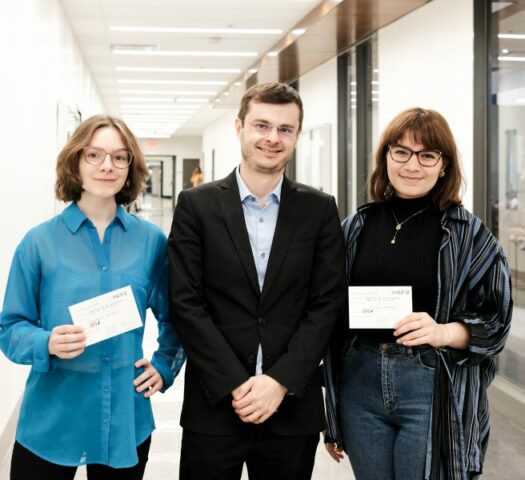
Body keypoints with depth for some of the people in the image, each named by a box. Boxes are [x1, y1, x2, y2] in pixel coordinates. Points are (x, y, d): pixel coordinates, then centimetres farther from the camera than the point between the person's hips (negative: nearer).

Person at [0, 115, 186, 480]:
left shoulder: (152, 241, 1)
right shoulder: (40, 242, -4)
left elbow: (174, 318, 13)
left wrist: (165, 365, -1)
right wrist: (47, 344, -20)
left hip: (126, 421, 2)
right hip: (51, 422, -1)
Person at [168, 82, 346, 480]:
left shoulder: (319, 210, 4)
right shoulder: (196, 205, 0)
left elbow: (327, 303, -1)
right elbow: (187, 304, -5)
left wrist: (281, 381, -11)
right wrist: (236, 385, -12)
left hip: (294, 406, 1)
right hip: (215, 405, -1)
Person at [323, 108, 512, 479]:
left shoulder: (468, 235, -3)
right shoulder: (357, 227, 5)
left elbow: (494, 320, -2)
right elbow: (335, 316, 10)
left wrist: (444, 333, -23)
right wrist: (331, 415, 11)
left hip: (433, 388, -3)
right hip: (361, 383, 3)